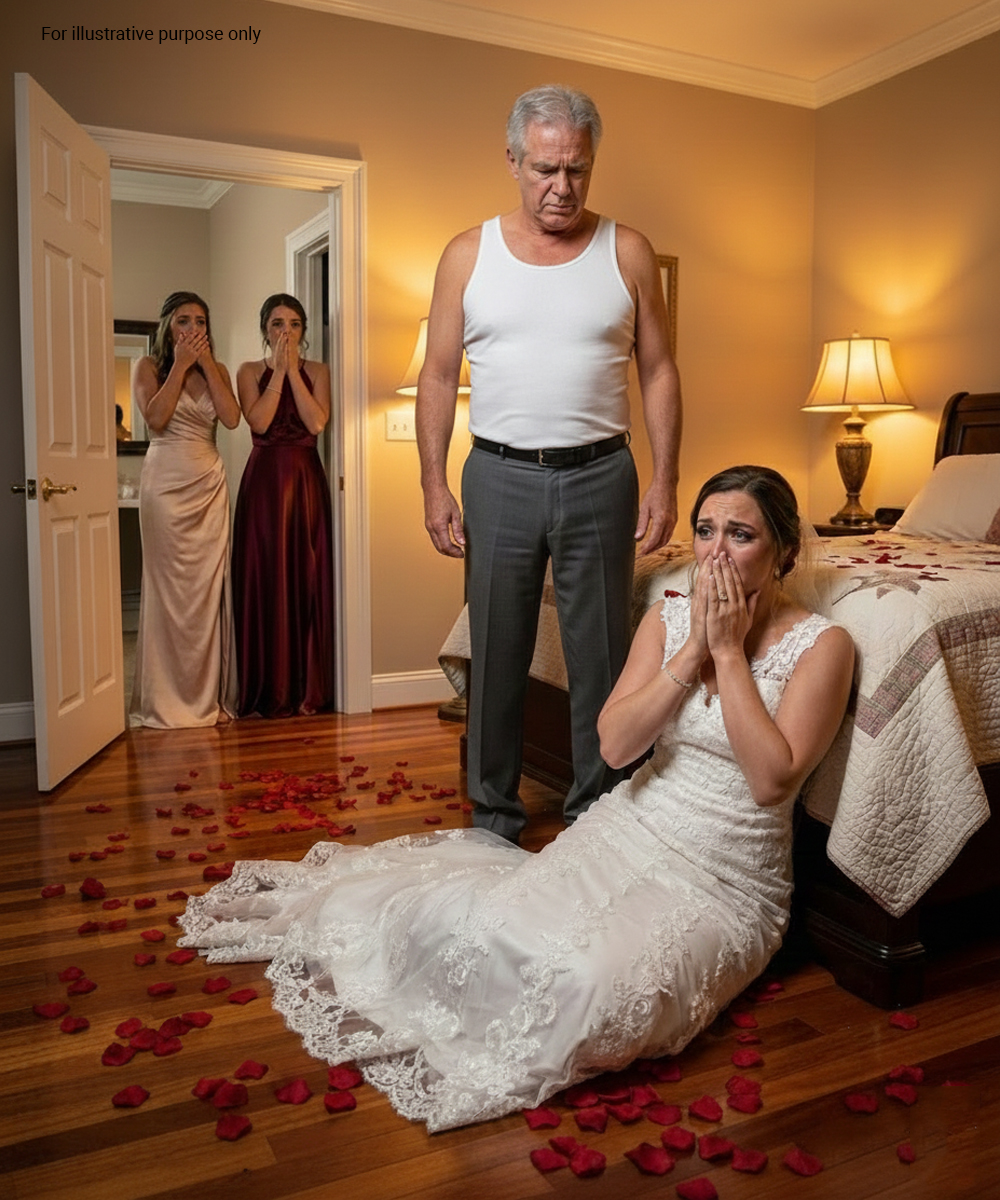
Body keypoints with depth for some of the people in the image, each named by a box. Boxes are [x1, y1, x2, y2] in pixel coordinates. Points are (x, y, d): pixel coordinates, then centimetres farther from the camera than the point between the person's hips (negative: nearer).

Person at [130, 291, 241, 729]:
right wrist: (180, 364, -8)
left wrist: (206, 362, -5)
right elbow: (156, 418, -12)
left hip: (209, 483, 3)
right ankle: (168, 698, 4)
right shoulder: (149, 366, 5)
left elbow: (231, 418, -4)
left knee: (209, 585, 0)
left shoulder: (217, 369, 14)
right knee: (169, 585, -4)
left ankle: (208, 693, 8)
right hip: (166, 482, -3)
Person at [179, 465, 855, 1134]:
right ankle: (305, 907, 8)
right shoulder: (669, 619, 1)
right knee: (492, 919, -18)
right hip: (628, 833, 3)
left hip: (722, 885, -3)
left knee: (594, 986, -31)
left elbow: (772, 780, -21)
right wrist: (694, 649, -16)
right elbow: (614, 744, -9)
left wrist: (729, 652, -20)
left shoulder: (822, 644, -10)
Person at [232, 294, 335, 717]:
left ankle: (308, 686, 8)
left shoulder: (317, 371, 9)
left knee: (307, 577, 0)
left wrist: (293, 369, -7)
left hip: (306, 479, 1)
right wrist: (279, 370, -7)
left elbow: (317, 422, -8)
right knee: (264, 579, -2)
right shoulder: (250, 371, 7)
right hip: (264, 479, -1)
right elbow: (259, 421, -10)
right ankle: (266, 688, 7)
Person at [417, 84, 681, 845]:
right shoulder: (469, 255, 4)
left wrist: (665, 480, -3)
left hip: (600, 476, 0)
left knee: (603, 654, 6)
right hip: (498, 476, 0)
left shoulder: (628, 253, 4)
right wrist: (434, 485, -2)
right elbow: (439, 376, 4)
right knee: (497, 653, 8)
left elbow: (658, 371, 4)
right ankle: (494, 812, 24)